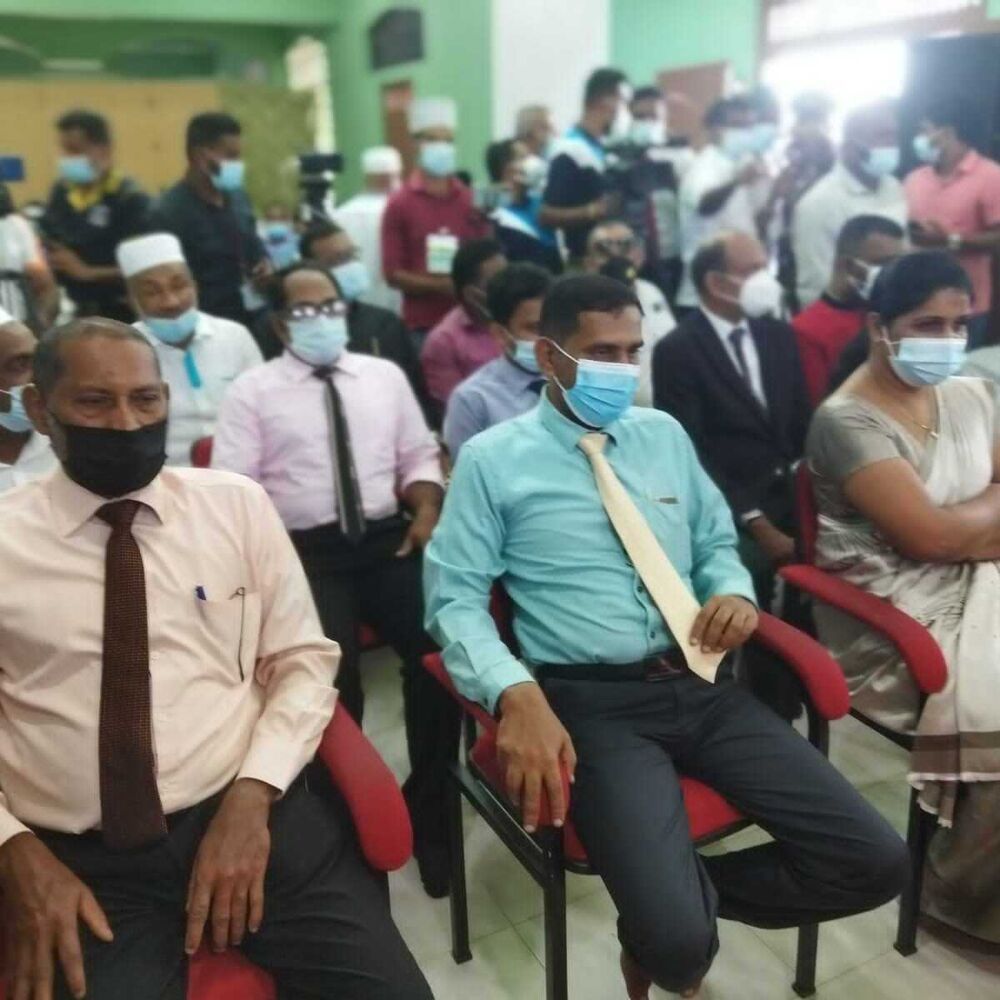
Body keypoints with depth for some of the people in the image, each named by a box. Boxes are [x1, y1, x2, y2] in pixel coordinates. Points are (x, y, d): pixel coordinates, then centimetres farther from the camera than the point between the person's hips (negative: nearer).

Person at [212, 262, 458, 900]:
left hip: (386, 540, 2)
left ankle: (428, 809, 0)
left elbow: (419, 455, 17)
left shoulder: (384, 375, 16)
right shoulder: (253, 392, 7)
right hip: (304, 553, -2)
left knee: (442, 646, -21)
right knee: (331, 680, -24)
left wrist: (426, 511, -1)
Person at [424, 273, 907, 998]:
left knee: (875, 862, -5)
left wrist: (734, 592, -2)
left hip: (702, 687, 6)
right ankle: (672, 913, 16)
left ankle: (683, 894, 13)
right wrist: (517, 694, -24)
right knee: (676, 939, -22)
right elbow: (454, 597, -5)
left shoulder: (665, 435, 15)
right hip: (593, 703, -5)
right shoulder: (492, 459, 0)